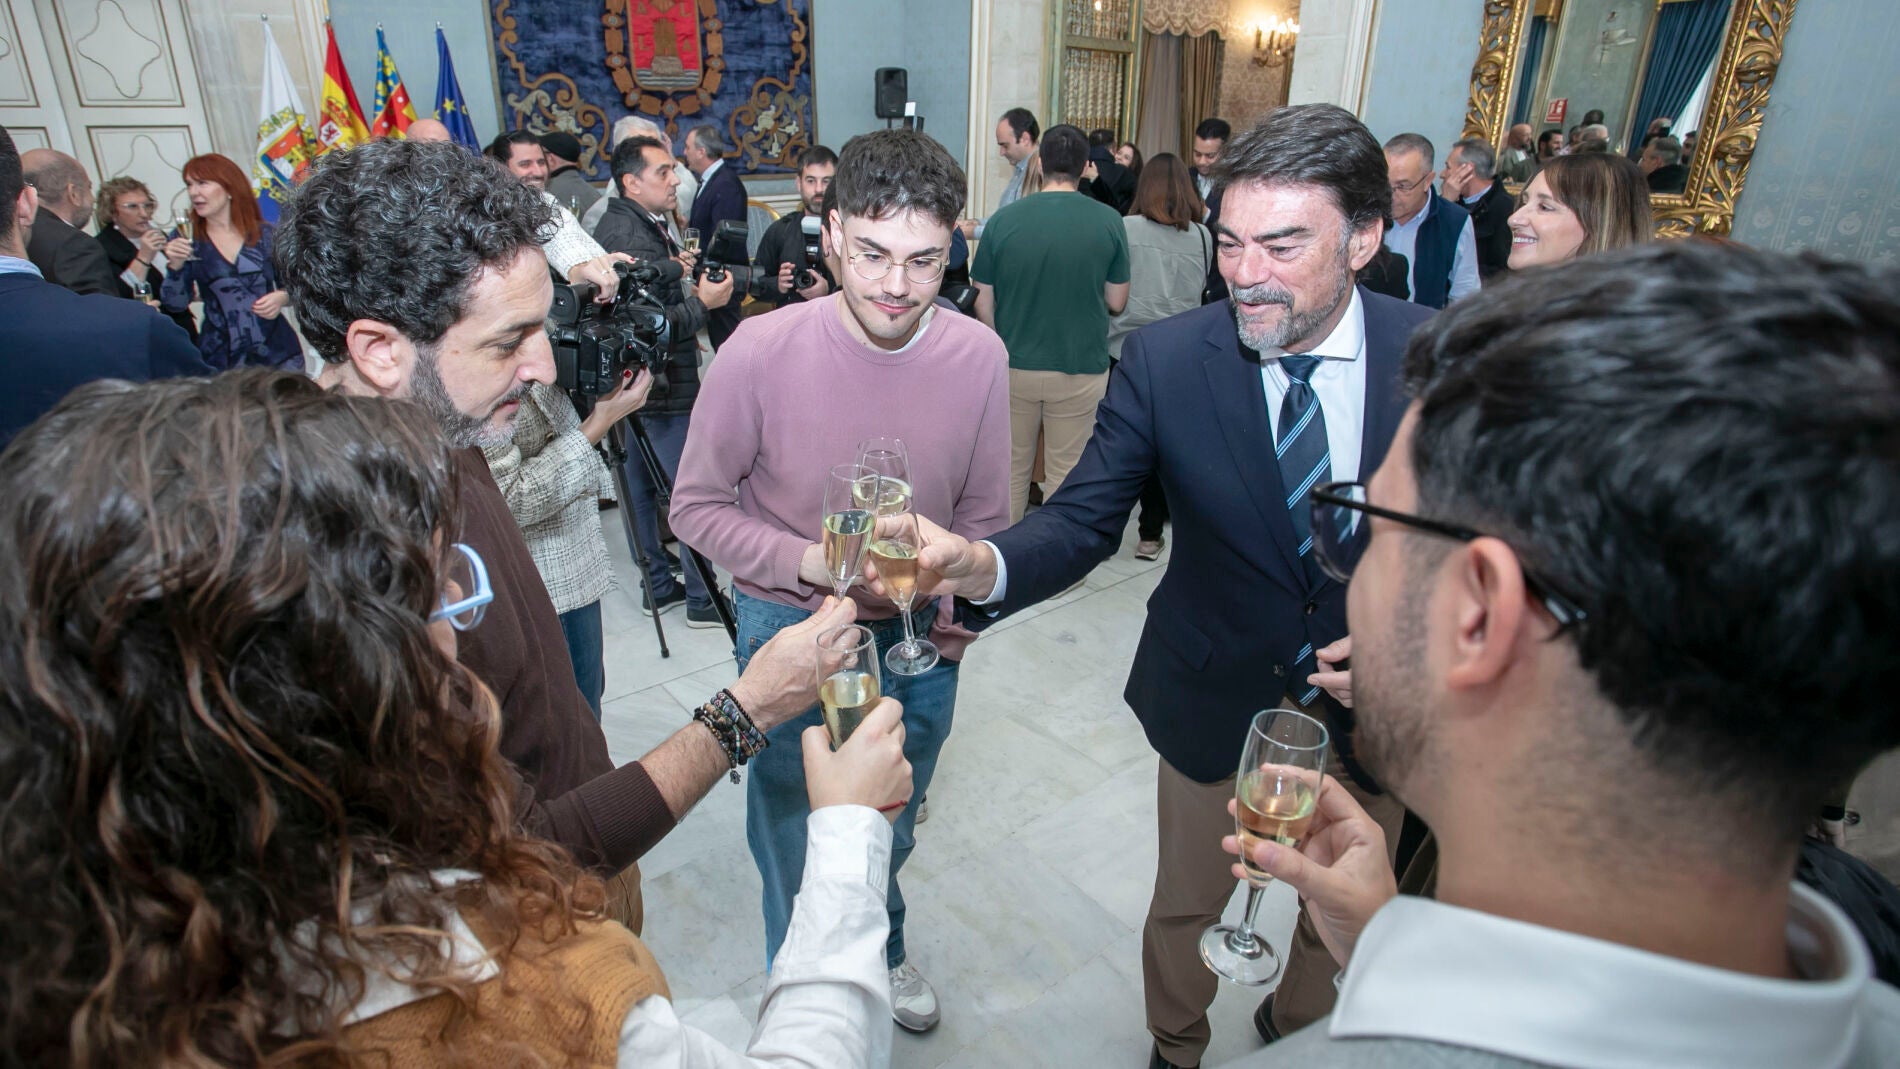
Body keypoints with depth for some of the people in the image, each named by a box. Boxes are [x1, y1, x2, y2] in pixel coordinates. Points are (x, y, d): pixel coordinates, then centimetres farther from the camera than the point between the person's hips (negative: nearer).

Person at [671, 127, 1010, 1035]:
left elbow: (982, 511, 0)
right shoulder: (761, 351, -22)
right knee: (793, 834, 21)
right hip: (792, 629, -2)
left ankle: (880, 951, 60)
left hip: (918, 633, 3)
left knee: (890, 831, 27)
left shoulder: (978, 356, -14)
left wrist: (963, 599, -6)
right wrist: (808, 561, -26)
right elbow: (696, 505, -13)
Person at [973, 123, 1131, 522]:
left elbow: (983, 303, -3)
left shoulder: (1004, 220, -6)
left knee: (1011, 470, 16)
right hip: (1081, 369, -1)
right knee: (1067, 476, 10)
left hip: (1014, 367, 1)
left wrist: (1001, 352, 12)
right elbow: (1117, 302, -1)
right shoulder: (1109, 221, -7)